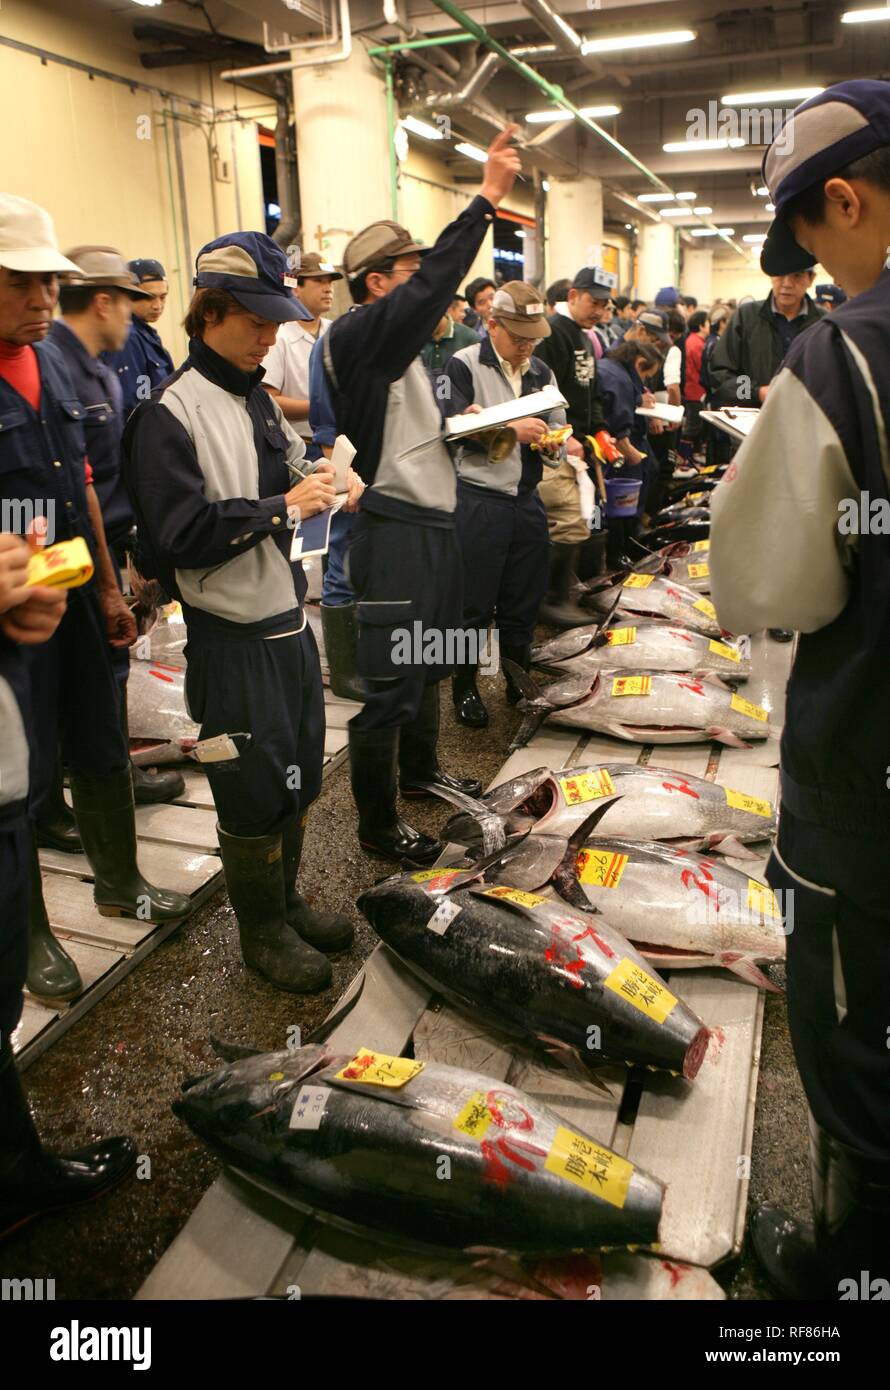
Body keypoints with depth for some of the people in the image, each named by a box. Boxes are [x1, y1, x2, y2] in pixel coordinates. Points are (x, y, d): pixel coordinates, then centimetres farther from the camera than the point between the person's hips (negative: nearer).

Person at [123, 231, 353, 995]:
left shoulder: (261, 401, 12)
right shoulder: (170, 414, -14)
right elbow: (179, 535, -22)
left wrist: (320, 478, 2)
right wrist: (284, 509, -20)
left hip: (290, 621, 8)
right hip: (233, 637, -8)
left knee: (299, 775, 18)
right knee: (253, 790, 5)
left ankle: (287, 901, 38)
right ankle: (262, 931, 26)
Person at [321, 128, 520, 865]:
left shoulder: (405, 348, 18)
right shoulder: (357, 336, -13)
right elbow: (432, 284, -27)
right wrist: (486, 197, -26)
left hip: (435, 521, 10)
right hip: (394, 530, -10)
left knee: (429, 663, 22)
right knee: (390, 682, -4)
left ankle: (420, 770, 41)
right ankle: (377, 823, 9)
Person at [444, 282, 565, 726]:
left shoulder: (540, 372, 14)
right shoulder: (464, 365, -4)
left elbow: (558, 427, 19)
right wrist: (512, 429, -20)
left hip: (527, 499, 6)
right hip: (478, 500, -5)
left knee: (523, 601, 13)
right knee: (474, 603, 1)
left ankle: (518, 682, 29)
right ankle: (465, 687, 16)